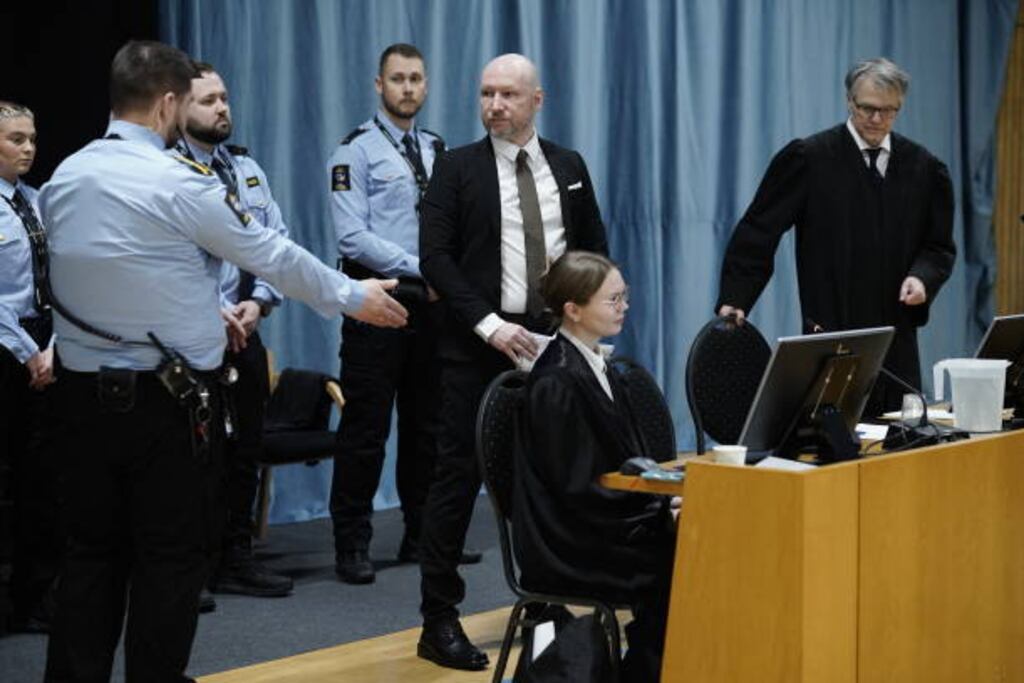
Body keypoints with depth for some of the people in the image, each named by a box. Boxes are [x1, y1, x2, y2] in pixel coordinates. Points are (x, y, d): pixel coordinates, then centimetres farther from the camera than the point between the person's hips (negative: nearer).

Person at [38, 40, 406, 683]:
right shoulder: (181, 181, -15)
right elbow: (273, 254, -7)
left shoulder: (63, 179, 5)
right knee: (172, 556, 6)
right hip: (169, 398, -6)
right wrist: (354, 296, 7)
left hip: (85, 390, 6)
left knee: (93, 550, 13)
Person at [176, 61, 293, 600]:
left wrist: (258, 302, -5)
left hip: (243, 329, 7)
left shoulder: (247, 168, 13)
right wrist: (214, 311, -17)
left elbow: (278, 243, 10)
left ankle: (236, 556, 22)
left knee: (245, 448, 11)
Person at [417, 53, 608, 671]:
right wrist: (489, 325, -17)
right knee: (460, 476, -1)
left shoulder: (569, 167, 10)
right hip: (477, 345, -3)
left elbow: (595, 247, 15)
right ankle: (440, 620, 5)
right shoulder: (457, 168, -2)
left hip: (552, 341, 3)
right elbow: (435, 256, -9)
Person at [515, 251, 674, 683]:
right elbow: (577, 489, -17)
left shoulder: (599, 367, 11)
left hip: (602, 524, 8)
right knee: (677, 566, -18)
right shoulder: (556, 383, -16)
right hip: (567, 547, -8)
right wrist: (661, 505, -15)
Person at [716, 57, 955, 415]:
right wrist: (733, 301, -10)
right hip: (831, 332, -4)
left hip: (897, 338, 4)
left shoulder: (922, 167, 9)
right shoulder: (808, 158, -2)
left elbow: (939, 247, 14)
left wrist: (922, 277, -7)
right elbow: (757, 233, -3)